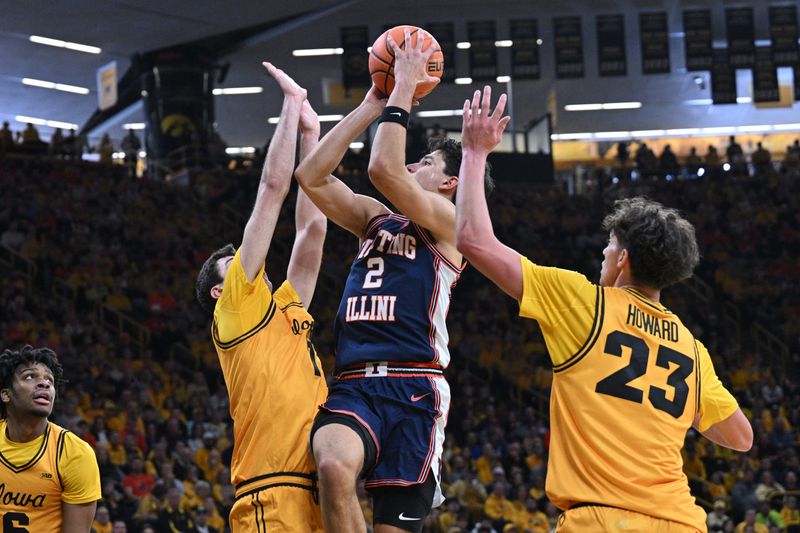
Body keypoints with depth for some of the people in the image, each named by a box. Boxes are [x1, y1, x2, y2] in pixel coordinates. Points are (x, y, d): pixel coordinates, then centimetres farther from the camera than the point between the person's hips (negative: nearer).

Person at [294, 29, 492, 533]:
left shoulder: (444, 218, 7)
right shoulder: (376, 219, 26)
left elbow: (384, 168, -9)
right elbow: (311, 176, 16)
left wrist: (403, 88, 1)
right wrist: (371, 105, 16)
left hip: (413, 387, -4)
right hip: (353, 385, 4)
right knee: (334, 466, -31)